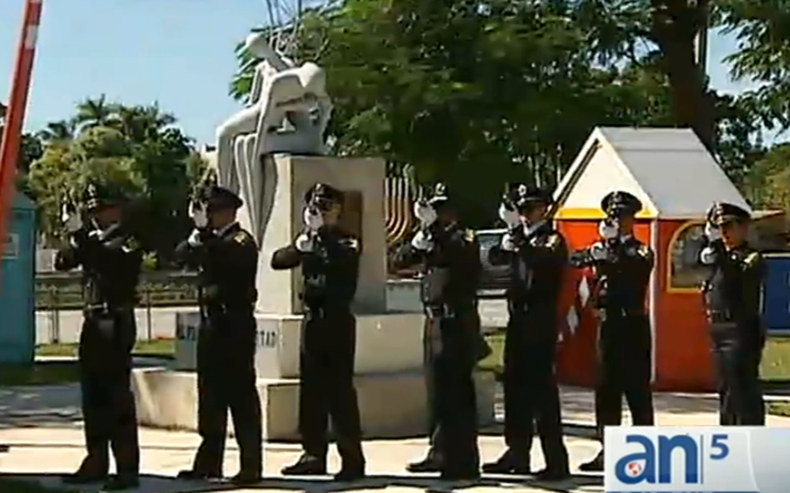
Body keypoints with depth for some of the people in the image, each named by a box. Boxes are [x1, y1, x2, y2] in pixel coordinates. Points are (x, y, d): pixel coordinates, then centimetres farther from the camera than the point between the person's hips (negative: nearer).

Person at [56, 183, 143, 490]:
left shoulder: (128, 241, -6)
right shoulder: (93, 239, 16)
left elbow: (108, 260, -24)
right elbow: (62, 262, 8)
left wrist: (80, 233, -26)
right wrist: (74, 237, -9)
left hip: (116, 323, -8)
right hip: (93, 323, 8)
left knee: (118, 395, -8)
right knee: (93, 395, 11)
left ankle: (127, 468, -7)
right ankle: (96, 463, 20)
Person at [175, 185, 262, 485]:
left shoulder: (241, 240, -6)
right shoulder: (209, 241, 17)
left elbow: (226, 256, -25)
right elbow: (181, 255, 6)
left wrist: (205, 232, -26)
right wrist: (196, 235, -10)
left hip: (235, 326, -8)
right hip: (211, 325, 8)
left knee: (241, 397, -6)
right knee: (211, 396, 11)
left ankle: (251, 466, -3)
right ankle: (208, 463, 17)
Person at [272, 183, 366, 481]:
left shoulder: (347, 242, -4)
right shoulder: (308, 240, 13)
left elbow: (344, 263, -25)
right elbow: (277, 260, 4)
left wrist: (323, 235, -22)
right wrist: (299, 247, -14)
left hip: (337, 321, -6)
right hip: (312, 319, 6)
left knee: (340, 390, -7)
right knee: (311, 390, 8)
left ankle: (353, 459, -4)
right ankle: (314, 454, 17)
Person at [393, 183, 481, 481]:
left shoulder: (465, 239, -4)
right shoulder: (431, 240, 16)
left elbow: (456, 254, -27)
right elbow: (399, 261, 9)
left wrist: (433, 226, -32)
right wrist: (417, 243, -9)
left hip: (458, 325, -7)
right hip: (435, 324, 7)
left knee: (456, 394, -9)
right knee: (439, 392, 12)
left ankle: (463, 462, -7)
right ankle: (444, 455, 22)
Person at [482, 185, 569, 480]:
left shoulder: (553, 239, -2)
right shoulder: (520, 240, 17)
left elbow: (544, 258, -22)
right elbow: (494, 258, 4)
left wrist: (519, 240, -30)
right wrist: (511, 235, -11)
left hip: (541, 323, -7)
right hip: (518, 321, 7)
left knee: (541, 388, -9)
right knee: (515, 386, 9)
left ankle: (556, 460, -7)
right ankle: (518, 453, 18)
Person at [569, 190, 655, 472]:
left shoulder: (641, 252, 1)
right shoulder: (601, 249, 14)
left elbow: (639, 267, -20)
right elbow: (574, 259, 1)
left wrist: (612, 258, -26)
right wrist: (592, 255, -15)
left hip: (633, 325, -5)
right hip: (607, 325, 5)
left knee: (637, 390, -3)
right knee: (606, 389, 7)